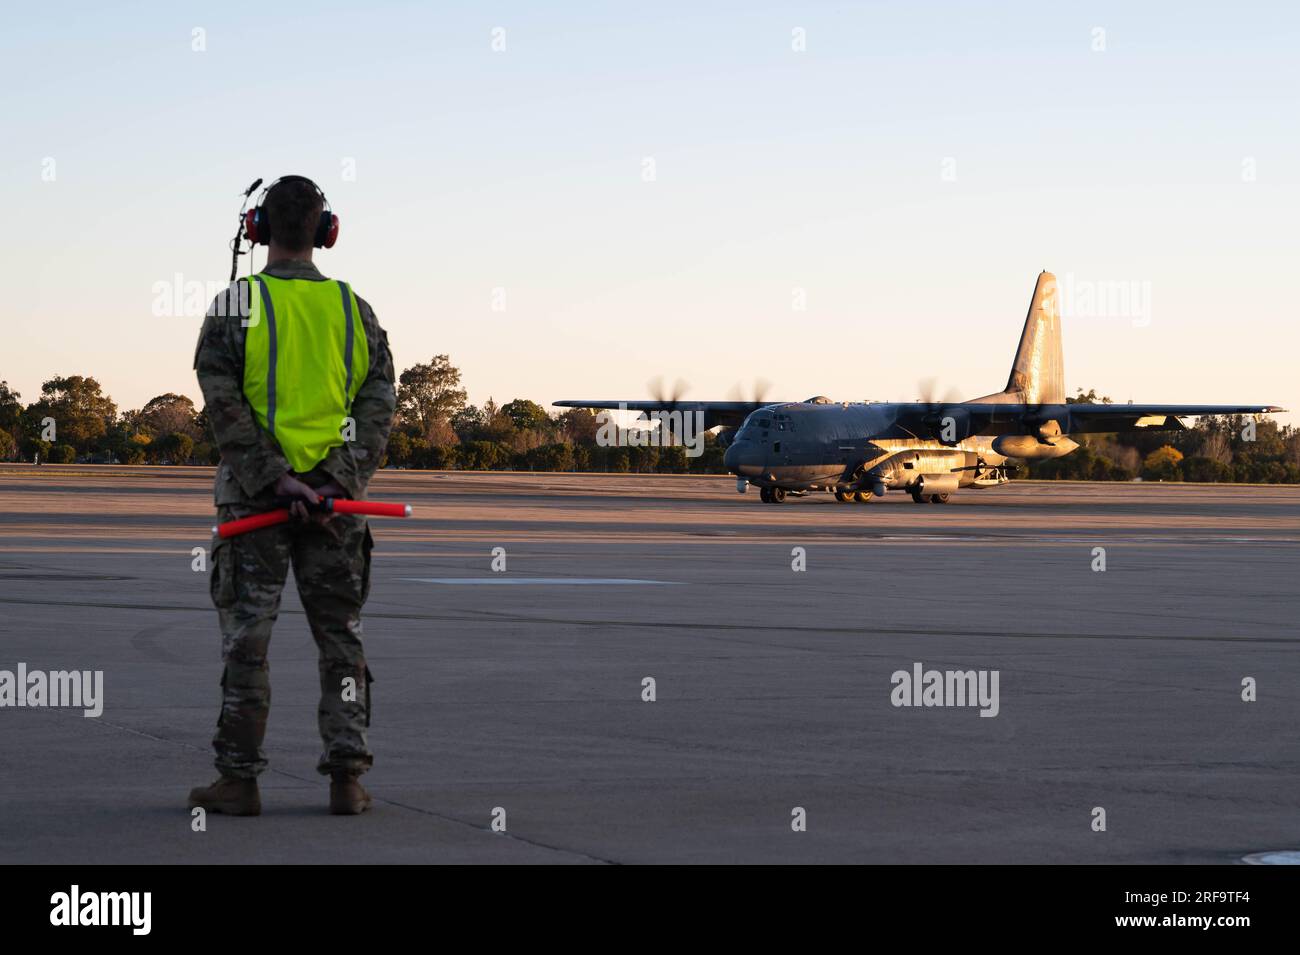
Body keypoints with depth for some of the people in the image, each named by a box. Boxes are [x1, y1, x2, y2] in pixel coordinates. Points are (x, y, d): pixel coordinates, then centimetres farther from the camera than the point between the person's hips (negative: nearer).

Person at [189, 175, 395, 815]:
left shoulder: (235, 305, -3)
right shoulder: (354, 308, 5)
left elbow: (224, 406, -13)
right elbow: (379, 406, -4)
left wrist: (275, 480, -15)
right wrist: (333, 485, -11)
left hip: (254, 495, -2)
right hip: (338, 499, 2)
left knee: (246, 639, 3)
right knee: (340, 637, 9)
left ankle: (239, 780, 4)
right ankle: (346, 778, 4)